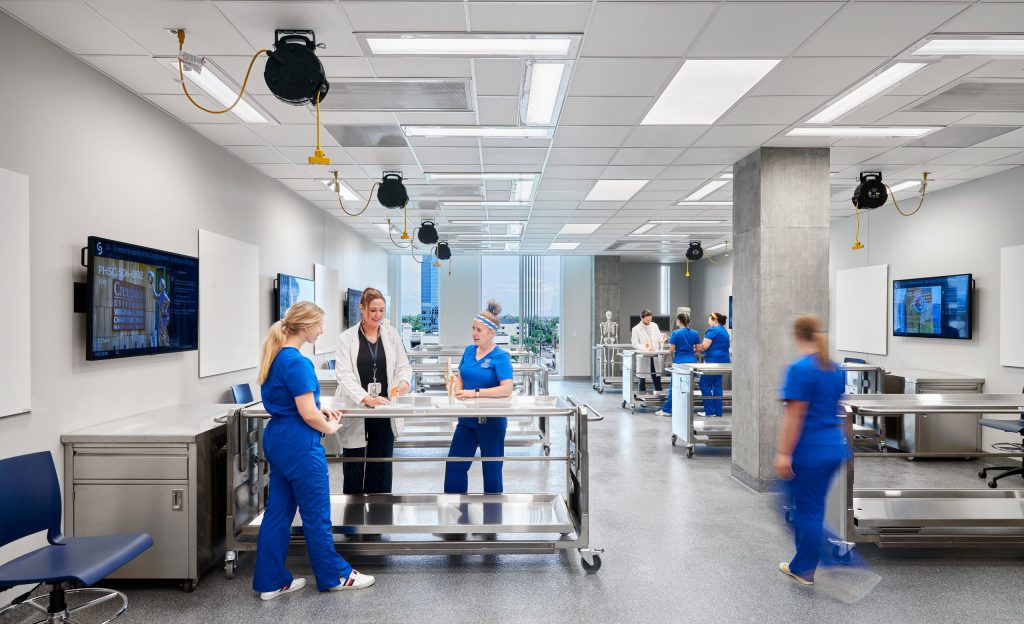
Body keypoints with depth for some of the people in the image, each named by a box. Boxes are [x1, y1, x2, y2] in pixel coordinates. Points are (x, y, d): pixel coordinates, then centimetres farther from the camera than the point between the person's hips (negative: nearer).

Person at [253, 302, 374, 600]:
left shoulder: (276, 356, 7)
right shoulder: (297, 362, -22)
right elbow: (307, 414, -22)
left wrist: (322, 412, 10)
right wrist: (329, 428, -3)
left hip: (276, 439, 9)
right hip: (299, 444, -9)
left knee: (278, 512, 15)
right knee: (316, 514, 6)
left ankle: (271, 581, 25)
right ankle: (335, 576, 22)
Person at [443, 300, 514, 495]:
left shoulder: (500, 356, -13)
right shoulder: (469, 350, 5)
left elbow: (507, 389, -23)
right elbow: (460, 378, 14)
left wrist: (475, 393, -24)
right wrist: (458, 391, -8)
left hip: (491, 421, -6)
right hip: (467, 419, 6)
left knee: (492, 469, 10)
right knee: (454, 465, 9)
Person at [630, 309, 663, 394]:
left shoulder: (654, 325, 8)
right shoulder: (636, 329, -5)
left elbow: (659, 337, 15)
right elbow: (635, 344, -8)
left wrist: (662, 340, -9)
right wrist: (644, 347, -24)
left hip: (654, 355, 3)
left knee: (656, 376, 6)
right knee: (642, 377, 4)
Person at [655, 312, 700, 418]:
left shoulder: (676, 333, -8)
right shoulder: (694, 333, 4)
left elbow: (671, 351, -7)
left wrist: (670, 353, 15)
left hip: (679, 362, -4)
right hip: (692, 362, 4)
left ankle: (666, 410, 8)